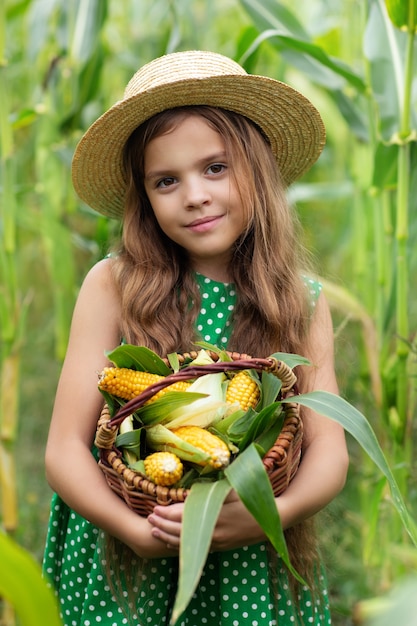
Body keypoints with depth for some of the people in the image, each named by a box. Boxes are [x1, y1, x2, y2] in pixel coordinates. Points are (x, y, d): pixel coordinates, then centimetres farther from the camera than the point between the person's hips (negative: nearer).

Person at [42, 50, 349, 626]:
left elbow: (329, 452, -6)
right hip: (124, 569, -1)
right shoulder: (112, 287, -9)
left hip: (257, 568, 2)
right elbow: (65, 450, -9)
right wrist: (139, 529, -25)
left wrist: (272, 513, -25)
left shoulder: (304, 301, -2)